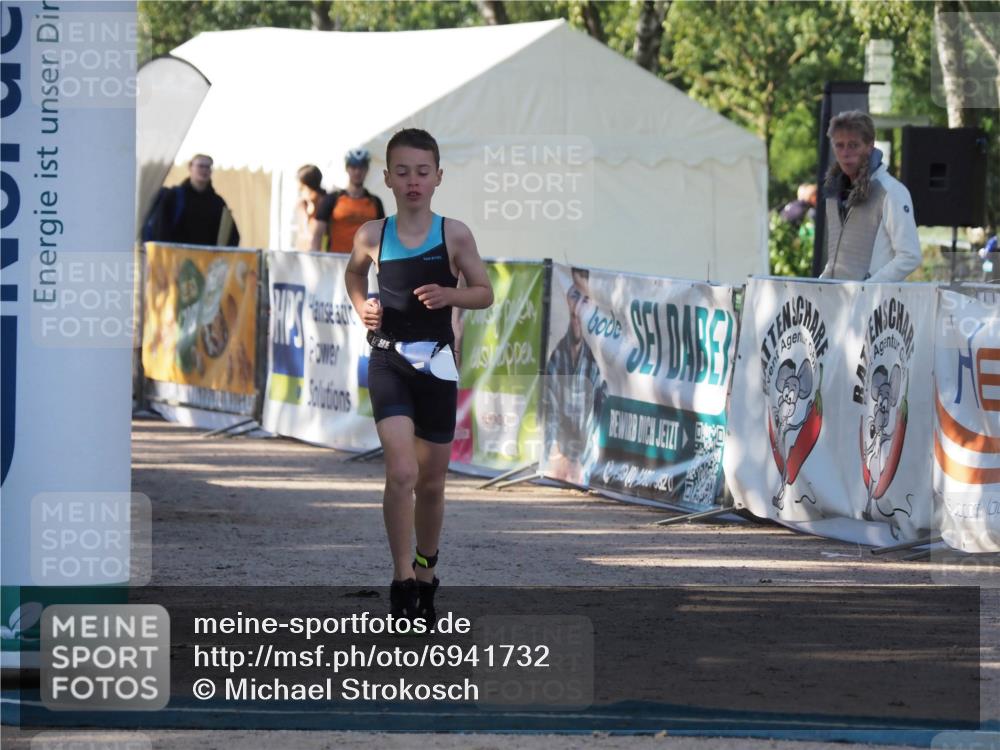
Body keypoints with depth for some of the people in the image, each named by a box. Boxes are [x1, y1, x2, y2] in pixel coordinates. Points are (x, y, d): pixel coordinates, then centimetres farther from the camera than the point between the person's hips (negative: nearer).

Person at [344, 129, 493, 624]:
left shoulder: (454, 235, -4)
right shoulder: (372, 236, -2)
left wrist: (450, 294, -14)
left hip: (436, 363, 1)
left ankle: (425, 573, 32)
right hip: (389, 360, -1)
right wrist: (362, 307, 2)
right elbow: (353, 273, 20)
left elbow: (485, 293, 5)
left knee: (431, 480, 12)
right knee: (402, 472, -18)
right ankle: (402, 580, -10)